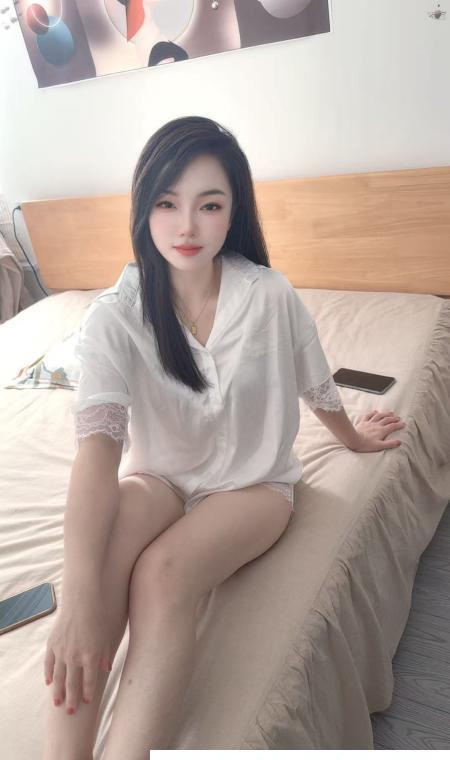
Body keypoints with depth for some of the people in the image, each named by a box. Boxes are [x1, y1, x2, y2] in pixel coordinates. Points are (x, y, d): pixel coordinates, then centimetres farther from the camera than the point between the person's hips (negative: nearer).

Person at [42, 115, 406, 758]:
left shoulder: (270, 296, -14)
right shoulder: (115, 316, -17)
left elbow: (315, 384, 6)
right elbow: (98, 443, -32)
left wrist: (352, 437, 25)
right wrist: (81, 600, -42)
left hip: (253, 481, 0)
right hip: (158, 477, 1)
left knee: (162, 573, -31)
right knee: (105, 545, -33)